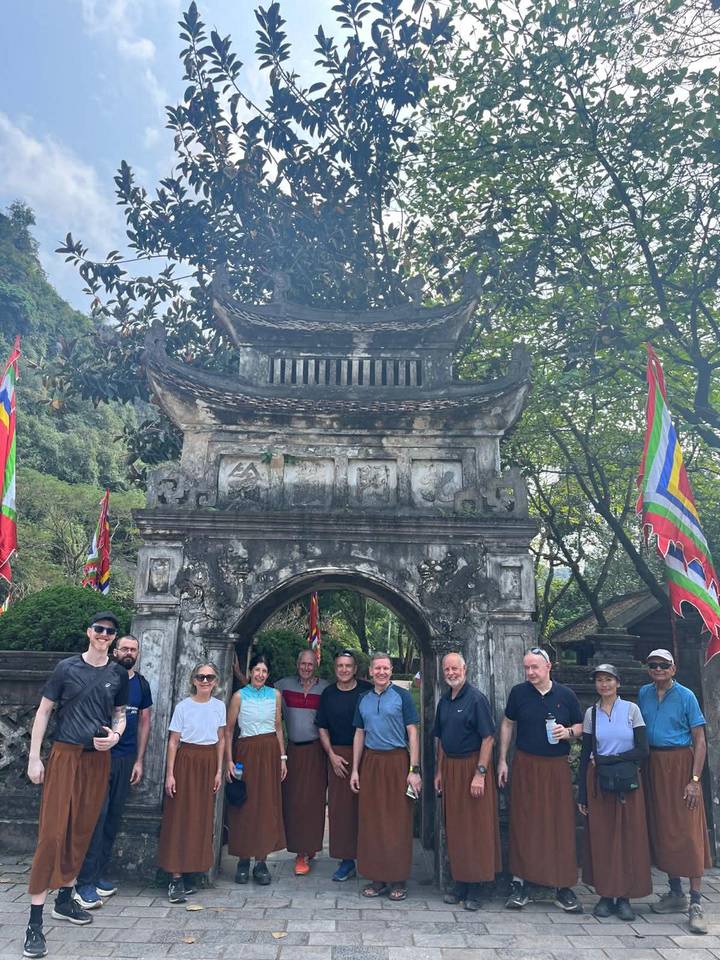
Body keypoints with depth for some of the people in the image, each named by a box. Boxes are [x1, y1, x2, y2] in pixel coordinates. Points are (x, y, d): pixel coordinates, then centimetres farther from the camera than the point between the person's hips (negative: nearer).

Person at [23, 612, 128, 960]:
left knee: (82, 831, 11)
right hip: (65, 755, -3)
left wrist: (116, 735, -6)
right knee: (52, 832, -6)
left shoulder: (119, 674, 5)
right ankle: (35, 921, 1)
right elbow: (43, 711, -1)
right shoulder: (67, 667, -4)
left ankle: (64, 900, 30)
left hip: (98, 760, 3)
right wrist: (34, 757, -4)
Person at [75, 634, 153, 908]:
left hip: (127, 759, 4)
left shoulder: (142, 685, 8)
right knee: (97, 814, -8)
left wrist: (139, 761, 9)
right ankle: (85, 883, -1)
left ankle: (100, 875, 21)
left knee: (113, 818, 9)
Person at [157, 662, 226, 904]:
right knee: (180, 817, -2)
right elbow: (173, 742, -4)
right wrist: (170, 773, -7)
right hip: (186, 761, -3)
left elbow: (221, 740, 9)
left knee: (202, 818, 7)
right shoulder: (183, 706, -6)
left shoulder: (219, 706, 3)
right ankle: (176, 878, 3)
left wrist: (219, 770, 5)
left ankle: (188, 874, 19)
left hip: (209, 764, 4)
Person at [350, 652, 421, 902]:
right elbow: (359, 734, 14)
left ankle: (398, 880, 14)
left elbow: (412, 733, -4)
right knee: (371, 821, 6)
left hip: (397, 762, -4)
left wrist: (414, 770, -10)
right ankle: (377, 877, 19)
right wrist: (355, 769, 10)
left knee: (398, 822, 1)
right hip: (370, 762, 4)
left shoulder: (402, 696, -3)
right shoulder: (363, 699, 10)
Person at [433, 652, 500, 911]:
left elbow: (488, 737, -15)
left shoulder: (476, 699, -11)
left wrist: (480, 773, -19)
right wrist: (439, 771, 13)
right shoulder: (444, 701, 10)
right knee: (454, 828, 12)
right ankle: (460, 883, 23)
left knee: (476, 828, 1)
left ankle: (475, 888, 11)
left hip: (472, 766, -6)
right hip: (449, 768, 6)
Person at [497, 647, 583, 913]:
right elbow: (507, 725, 9)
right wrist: (502, 761, 5)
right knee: (523, 824, 2)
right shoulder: (518, 692, 1)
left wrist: (568, 732, -12)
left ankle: (563, 887, 15)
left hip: (557, 767, 1)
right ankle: (519, 883, 13)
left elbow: (580, 727, 11)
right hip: (525, 766, 0)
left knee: (562, 826, 3)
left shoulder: (566, 695, 2)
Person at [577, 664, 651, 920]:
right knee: (601, 838, 3)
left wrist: (608, 759, -11)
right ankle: (606, 895, 14)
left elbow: (642, 751, -6)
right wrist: (582, 794, 3)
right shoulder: (591, 713, 4)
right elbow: (585, 754, 5)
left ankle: (624, 897, 13)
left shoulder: (632, 709, -1)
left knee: (629, 837, 2)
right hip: (598, 782, 1)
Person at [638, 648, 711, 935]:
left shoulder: (686, 696, -6)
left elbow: (700, 741, -7)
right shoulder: (643, 694, 7)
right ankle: (676, 894, 23)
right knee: (662, 831, 9)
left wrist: (695, 779, -15)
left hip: (680, 764, -5)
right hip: (653, 766, 5)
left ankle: (695, 904, 0)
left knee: (688, 833, -6)